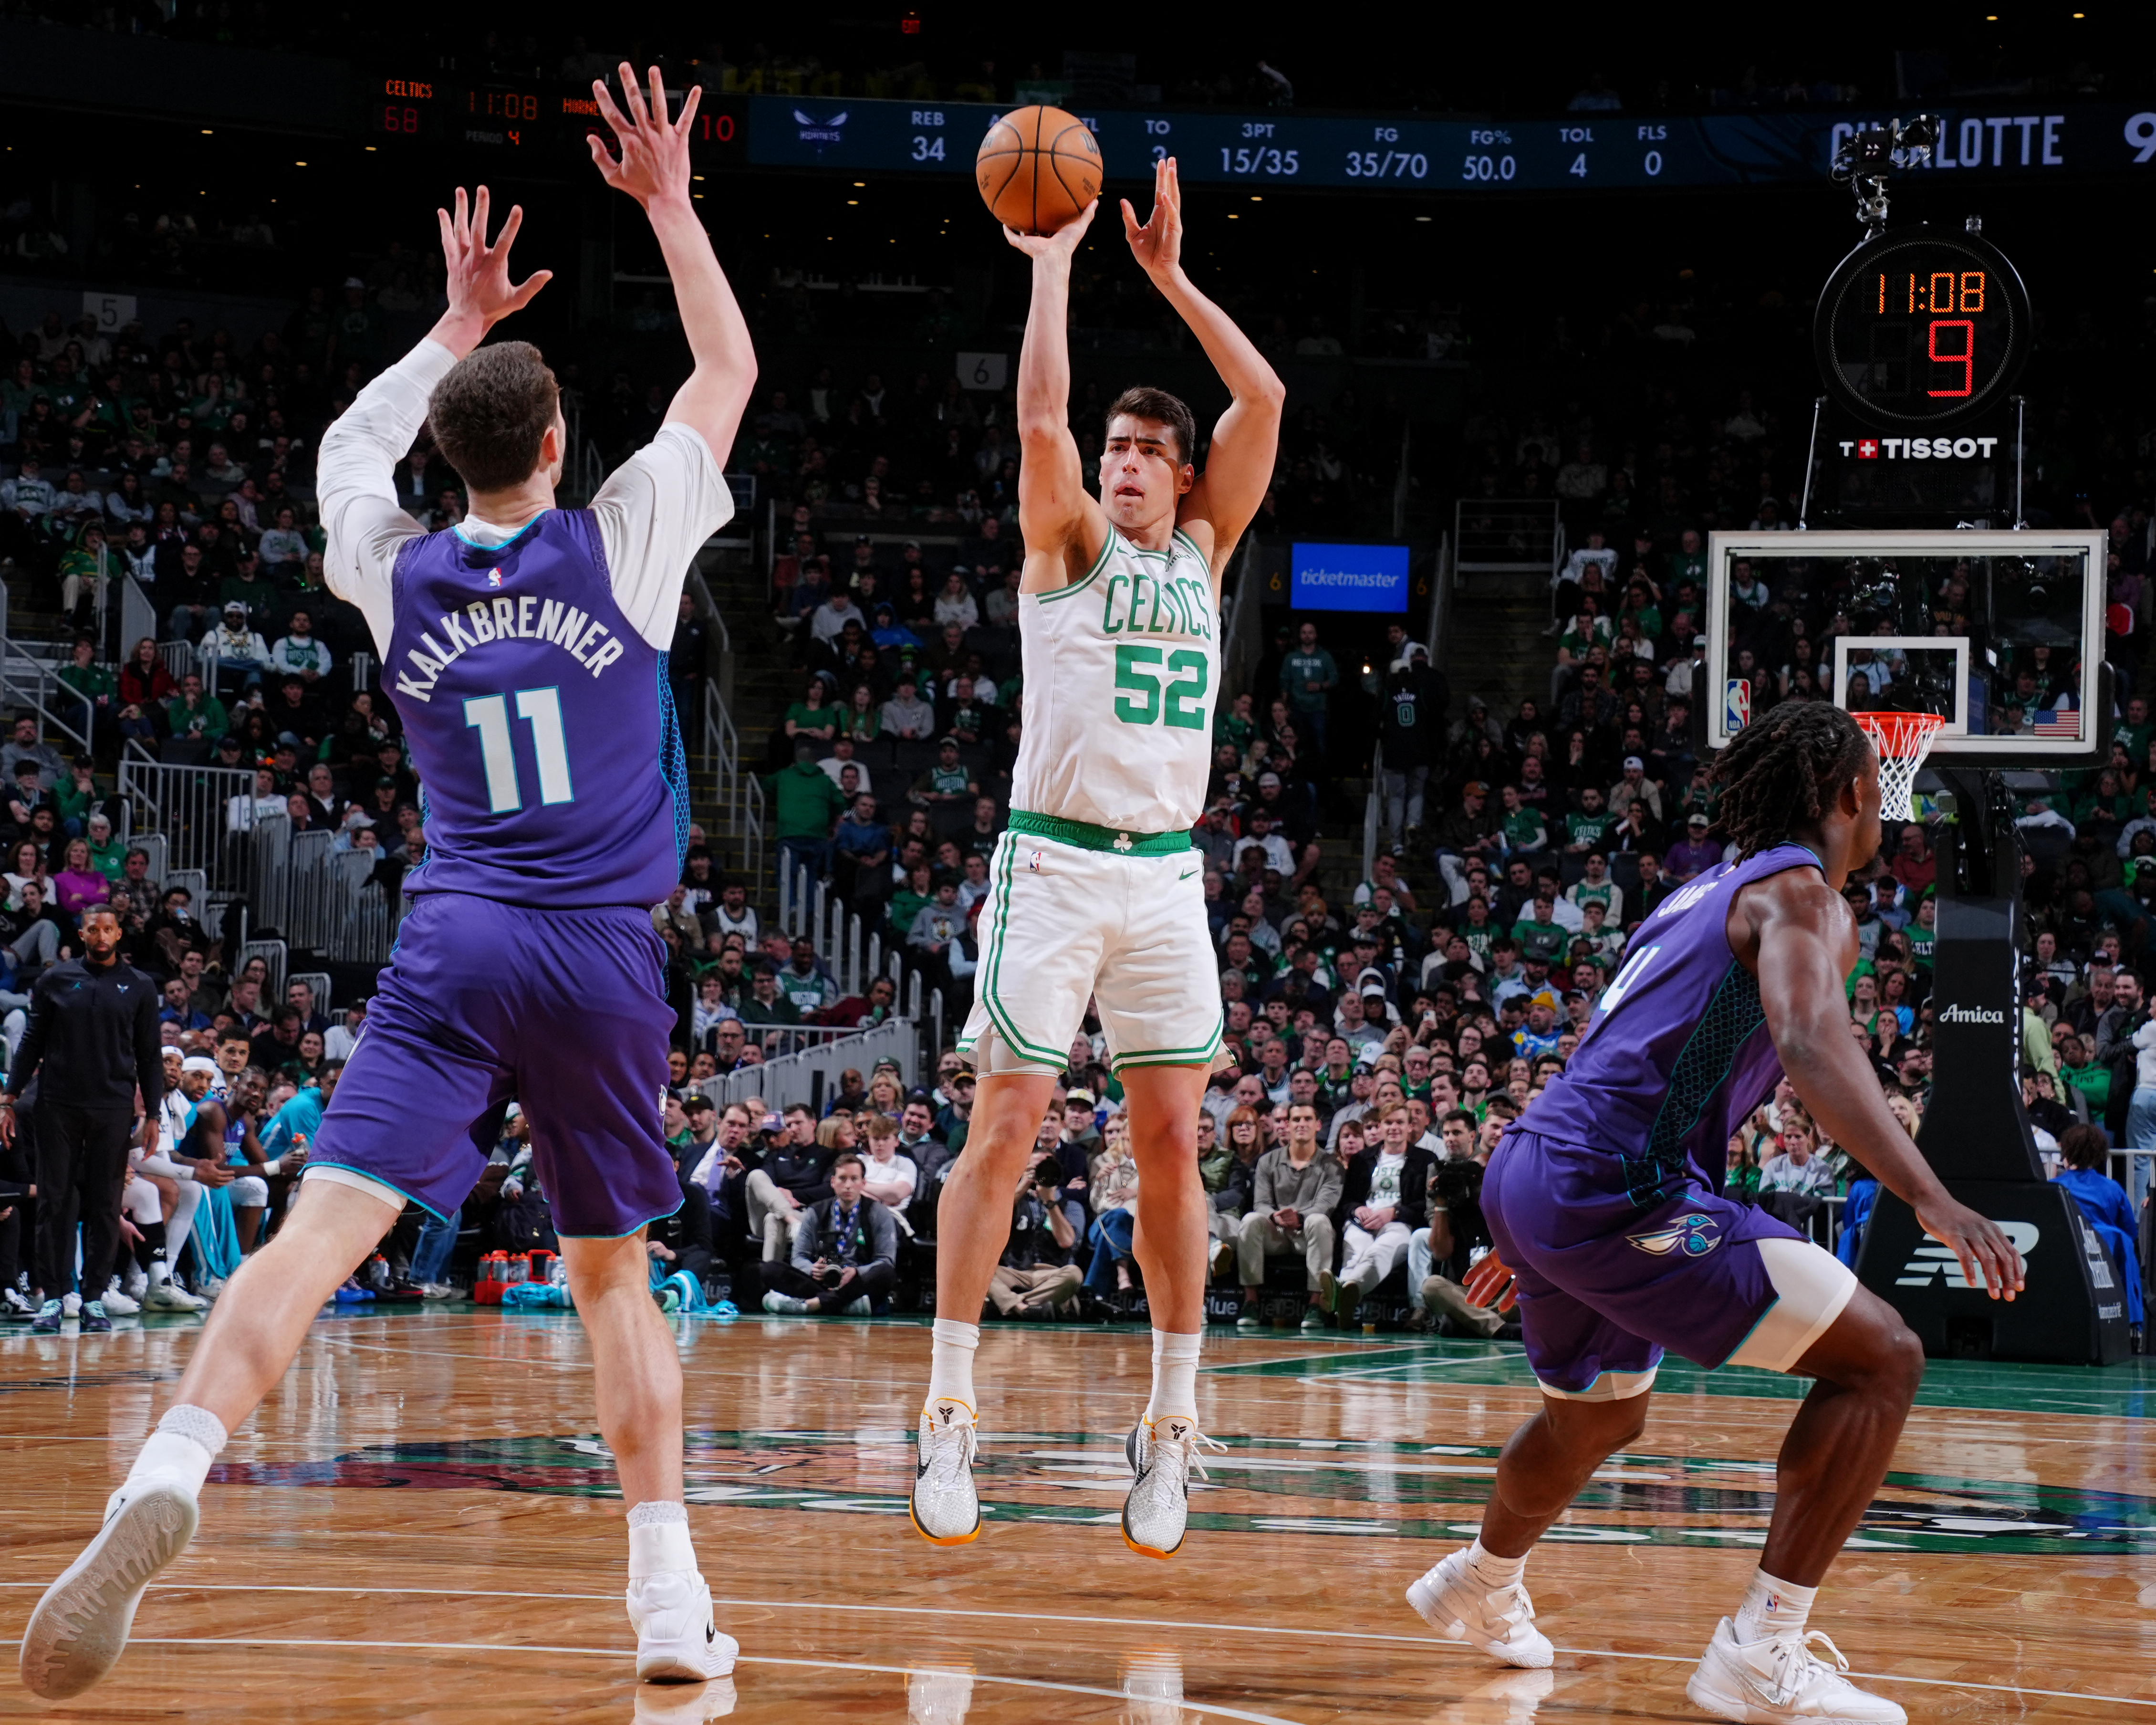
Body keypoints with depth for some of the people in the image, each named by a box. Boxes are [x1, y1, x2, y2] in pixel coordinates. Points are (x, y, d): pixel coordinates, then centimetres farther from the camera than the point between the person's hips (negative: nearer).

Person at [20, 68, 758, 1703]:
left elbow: (348, 449, 32)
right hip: (606, 954, 0)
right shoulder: (620, 542, 2)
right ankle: (673, 1600, 9)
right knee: (614, 1273, 13)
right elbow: (730, 372, 17)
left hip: (453, 948, 0)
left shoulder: (396, 573, 8)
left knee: (326, 1222, -15)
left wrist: (458, 330, 40)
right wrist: (669, 204, 24)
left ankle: (169, 1478, -38)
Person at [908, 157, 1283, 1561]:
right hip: (1056, 866, -4)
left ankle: (1172, 1427, 9)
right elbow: (1040, 421, -15)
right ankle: (951, 1418, -3)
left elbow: (1264, 400, 2)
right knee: (1007, 1130, -7)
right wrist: (1055, 261, -11)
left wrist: (1170, 275, -1)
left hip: (1168, 877, 4)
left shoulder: (1204, 551, 12)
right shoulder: (1068, 547, 3)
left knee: (1172, 1145, 2)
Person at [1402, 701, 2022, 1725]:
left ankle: (1481, 1587, 60)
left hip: (1527, 1176, 10)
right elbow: (1811, 1046, -26)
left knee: (1601, 1416, 36)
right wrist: (1931, 1199, -37)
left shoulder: (1712, 892, 23)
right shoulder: (1800, 895, -6)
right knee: (1880, 1360, -9)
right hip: (1614, 1190, -10)